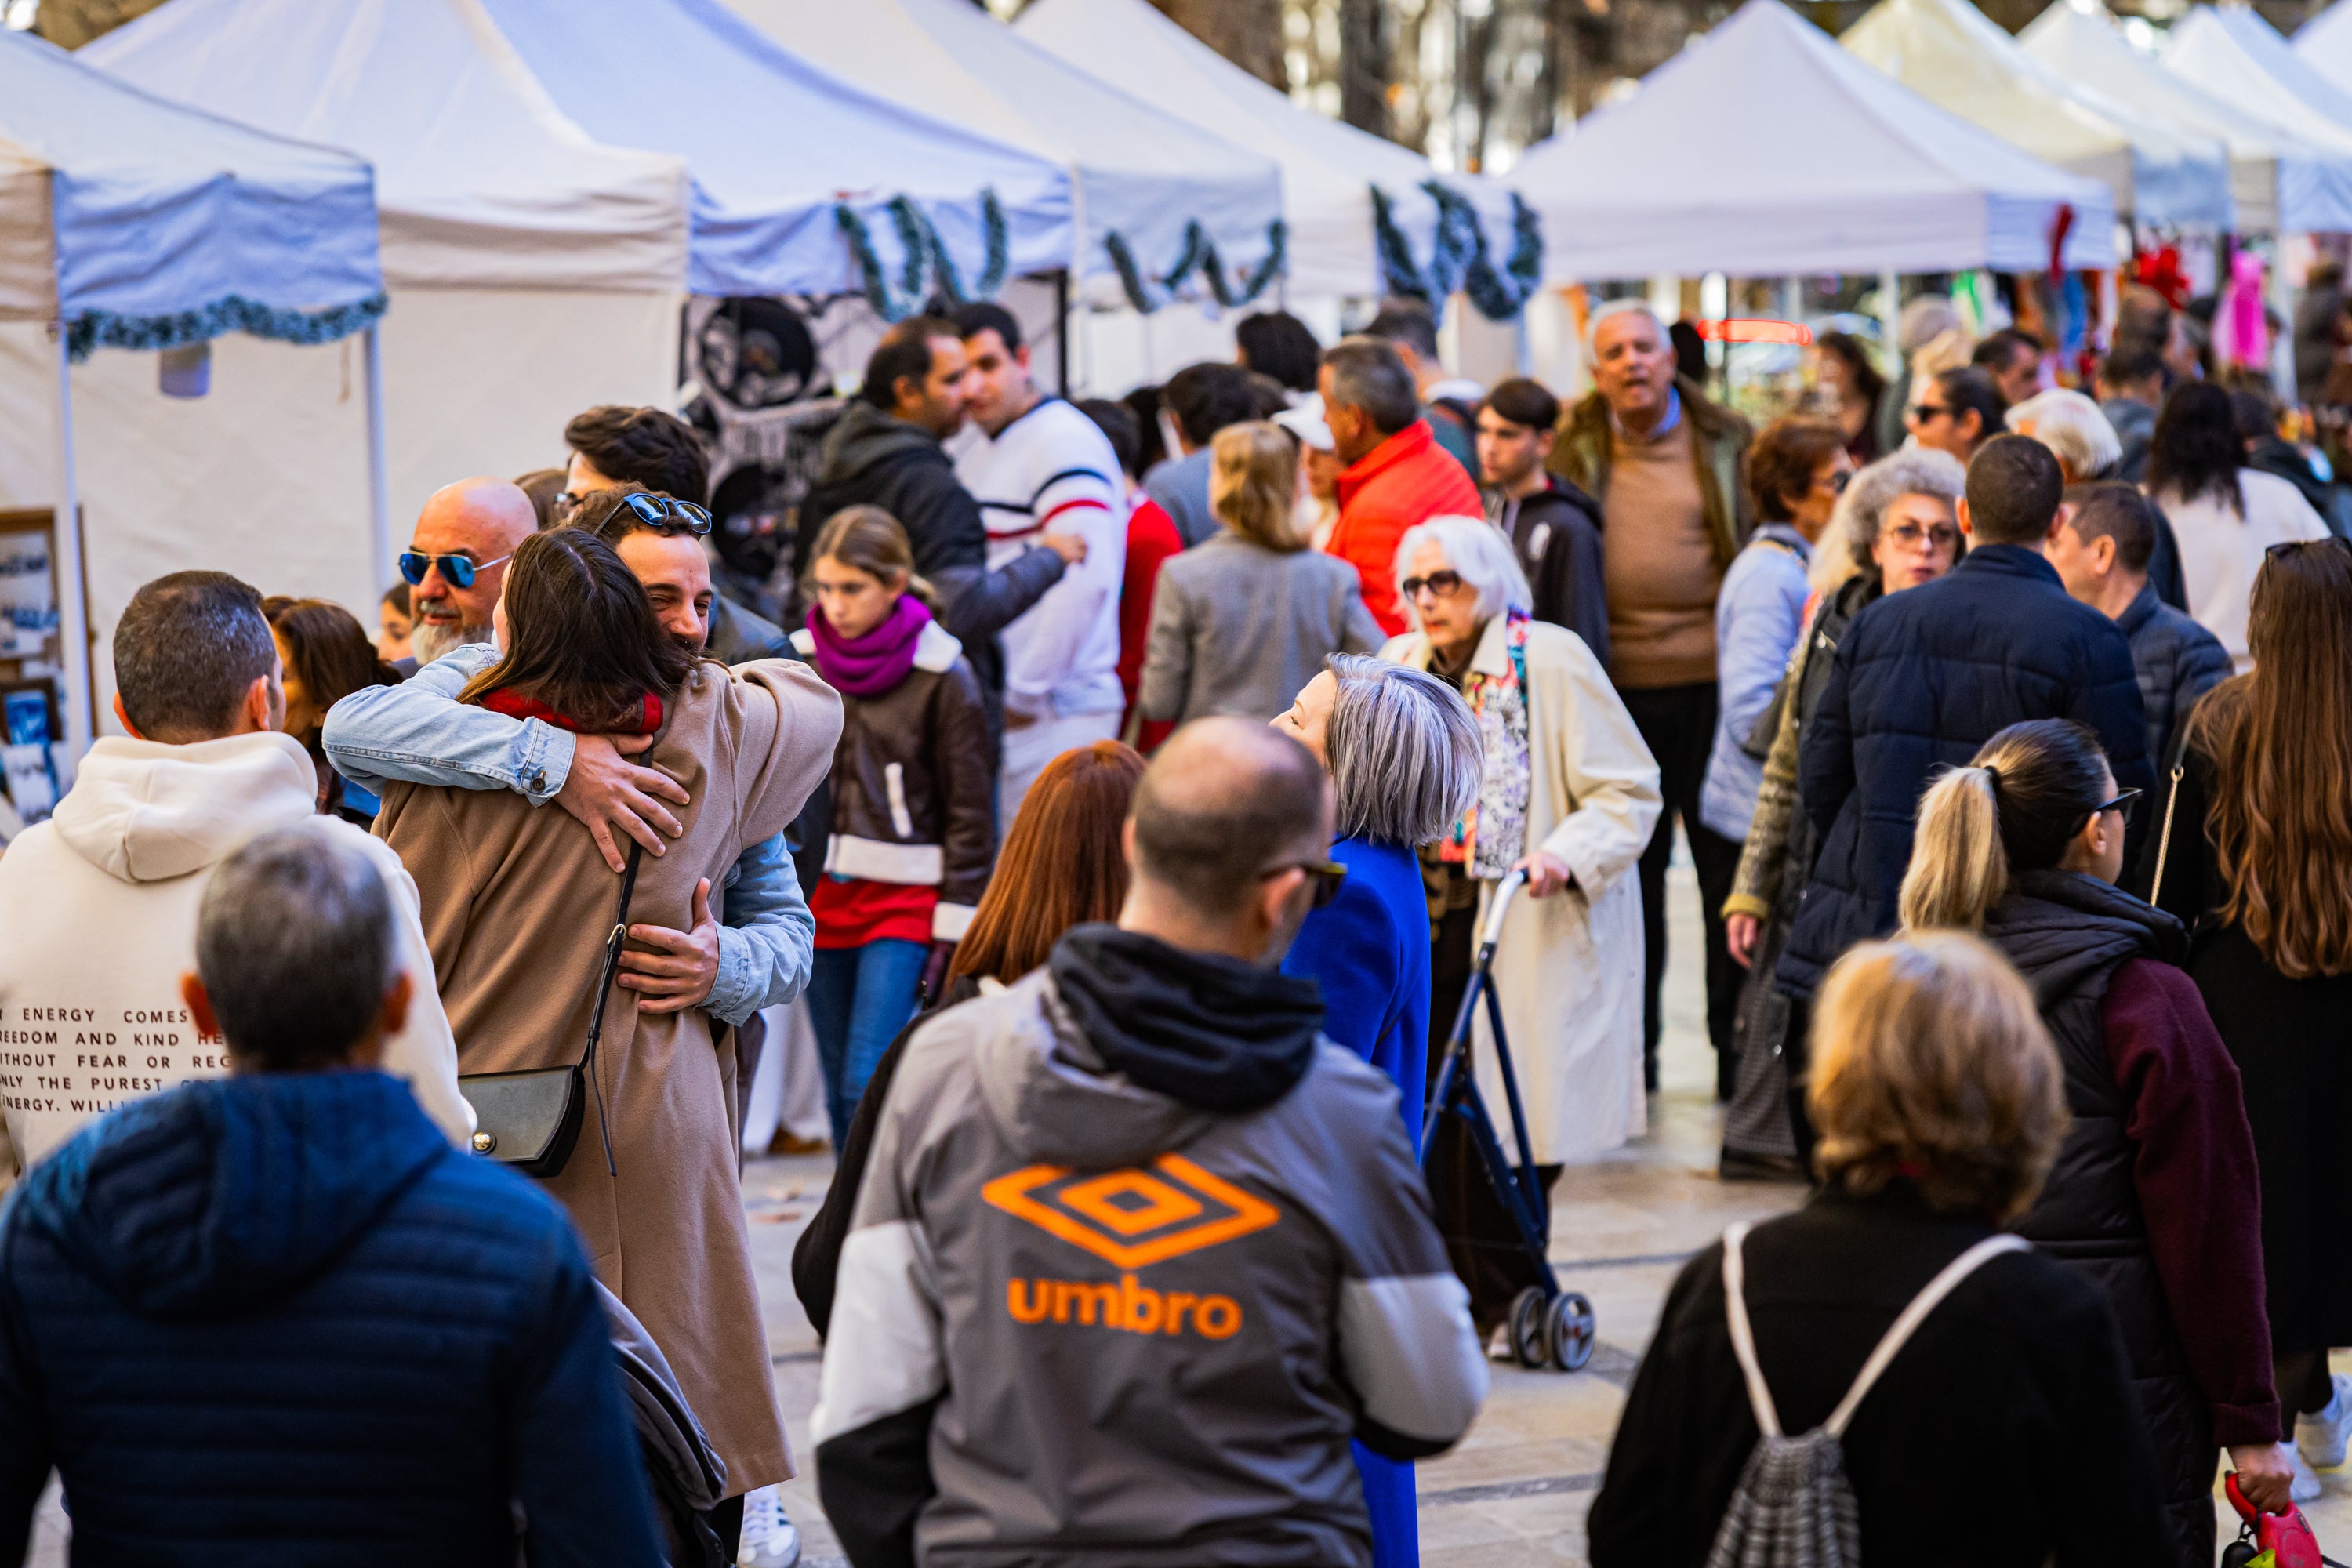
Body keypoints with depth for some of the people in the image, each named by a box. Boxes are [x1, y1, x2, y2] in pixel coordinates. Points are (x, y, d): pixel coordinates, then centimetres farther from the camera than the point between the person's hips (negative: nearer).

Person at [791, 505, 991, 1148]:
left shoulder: (942, 678, -8)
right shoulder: (800, 661, 4)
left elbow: (969, 813, -4)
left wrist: (954, 935, -6)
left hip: (905, 900, -4)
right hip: (819, 895, 4)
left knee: (869, 1083, -13)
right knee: (841, 1091, 9)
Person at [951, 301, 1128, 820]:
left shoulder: (1065, 442, -12)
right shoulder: (975, 457, 18)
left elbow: (1086, 578, -22)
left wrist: (1024, 693, -18)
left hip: (1056, 712, -9)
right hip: (993, 708, 9)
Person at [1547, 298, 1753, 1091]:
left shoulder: (1725, 443, 5)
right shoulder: (1575, 452, 7)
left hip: (1711, 680, -1)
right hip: (1618, 689, 1)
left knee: (1729, 863, 3)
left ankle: (1738, 1041, 13)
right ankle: (1630, 1049, 15)